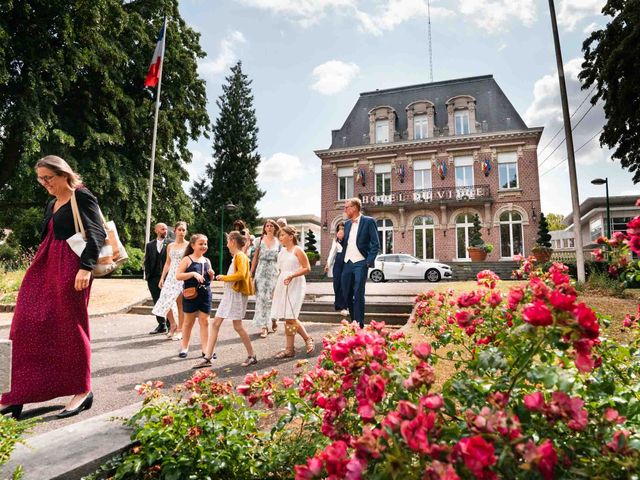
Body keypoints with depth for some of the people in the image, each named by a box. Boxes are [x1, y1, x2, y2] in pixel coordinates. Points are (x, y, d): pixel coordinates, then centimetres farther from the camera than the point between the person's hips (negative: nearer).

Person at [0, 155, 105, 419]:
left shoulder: (82, 197, -6)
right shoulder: (52, 205, 19)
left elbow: (97, 233, -15)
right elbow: (48, 238, 23)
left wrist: (86, 267, -24)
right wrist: (38, 269, 21)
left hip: (71, 268, -9)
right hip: (46, 268, 9)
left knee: (70, 328, -3)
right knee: (28, 326, 8)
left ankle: (82, 390, 11)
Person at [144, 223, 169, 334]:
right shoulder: (150, 245, 12)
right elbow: (147, 262, 12)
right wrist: (148, 277, 3)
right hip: (154, 278, 4)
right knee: (157, 303, 9)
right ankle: (161, 325, 18)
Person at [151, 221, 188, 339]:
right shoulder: (170, 246, 13)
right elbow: (167, 263, 16)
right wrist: (162, 278, 11)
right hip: (171, 276, 4)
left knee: (180, 303, -1)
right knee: (165, 300, -3)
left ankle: (179, 329, 11)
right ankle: (173, 324, 18)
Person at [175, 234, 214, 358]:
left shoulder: (207, 261, 10)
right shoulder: (187, 259, -5)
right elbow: (178, 276, -12)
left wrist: (212, 275, -3)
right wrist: (193, 273, -23)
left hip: (205, 294, 4)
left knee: (204, 321, 5)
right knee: (189, 321, 10)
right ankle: (184, 347, 26)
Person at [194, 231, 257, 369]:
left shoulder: (240, 256, -12)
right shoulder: (236, 256, 17)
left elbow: (241, 274, -25)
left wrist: (225, 278, -15)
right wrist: (224, 278, 10)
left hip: (236, 294, -10)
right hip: (228, 294, 10)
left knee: (237, 326, -3)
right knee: (215, 324, 6)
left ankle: (252, 356, 11)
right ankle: (207, 358, 9)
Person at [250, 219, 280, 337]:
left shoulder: (278, 242, 6)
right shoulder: (260, 240, 5)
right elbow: (255, 257, 6)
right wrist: (251, 272, 1)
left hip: (274, 272, 0)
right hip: (261, 271, 0)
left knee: (272, 298, -1)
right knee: (261, 298, -3)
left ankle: (273, 320, 26)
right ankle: (264, 326, 3)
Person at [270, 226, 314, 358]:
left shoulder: (297, 250, -5)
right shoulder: (282, 251, 15)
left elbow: (307, 268, -10)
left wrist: (292, 275, -22)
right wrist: (275, 288, 19)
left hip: (294, 285, -7)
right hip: (282, 285, 7)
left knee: (290, 317, -9)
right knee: (288, 317, 5)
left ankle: (289, 348, 6)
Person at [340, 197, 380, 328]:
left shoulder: (369, 221, -3)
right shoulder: (347, 223, 15)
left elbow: (376, 244, -6)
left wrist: (369, 261, -13)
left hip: (360, 263, -6)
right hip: (347, 263, 6)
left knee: (358, 294, -7)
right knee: (346, 294, 9)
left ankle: (359, 324, 2)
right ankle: (353, 321, 25)